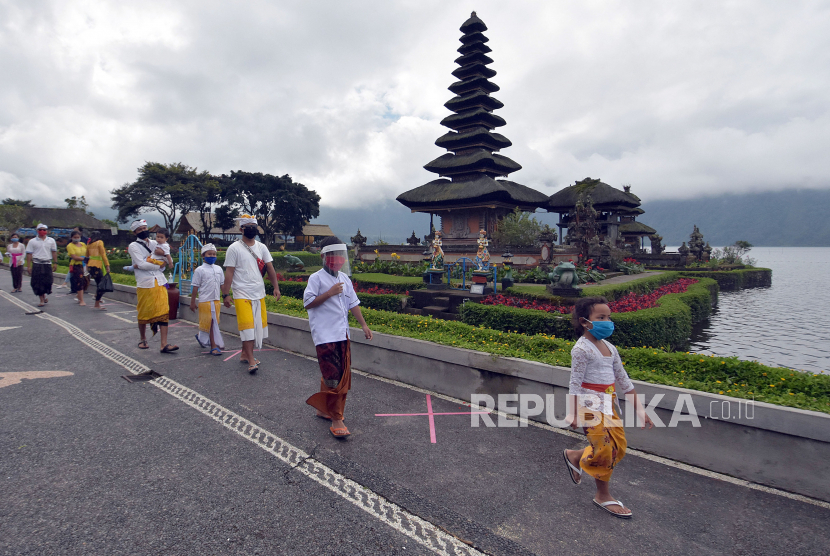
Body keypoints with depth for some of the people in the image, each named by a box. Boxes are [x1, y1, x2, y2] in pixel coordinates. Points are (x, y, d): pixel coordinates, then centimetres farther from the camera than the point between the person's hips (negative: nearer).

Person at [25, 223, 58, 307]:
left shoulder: (51, 240, 9)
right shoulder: (32, 241, 4)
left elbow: (54, 252, 11)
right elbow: (29, 254, 3)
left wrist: (55, 263, 4)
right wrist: (29, 266, -2)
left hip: (47, 264, 1)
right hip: (37, 264, -1)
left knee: (48, 282, -2)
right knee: (38, 283, -1)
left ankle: (45, 296, 23)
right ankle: (42, 300, 8)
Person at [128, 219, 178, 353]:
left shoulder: (154, 243, 15)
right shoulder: (133, 246, 2)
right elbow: (141, 264, -11)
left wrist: (163, 254, -8)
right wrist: (158, 264, -3)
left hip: (159, 282, 3)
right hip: (144, 283, -3)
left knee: (164, 312, -5)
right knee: (143, 314, 6)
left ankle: (164, 344, -7)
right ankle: (143, 340, 28)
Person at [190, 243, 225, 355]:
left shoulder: (218, 269, 9)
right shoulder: (199, 270, -5)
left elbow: (222, 285, 15)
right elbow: (195, 287, -3)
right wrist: (192, 302, -3)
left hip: (216, 300, 5)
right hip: (205, 300, -5)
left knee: (214, 322, 12)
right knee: (211, 323, -2)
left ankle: (201, 337, 37)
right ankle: (214, 346, 4)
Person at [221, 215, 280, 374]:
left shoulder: (261, 247, 10)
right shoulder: (234, 248, -3)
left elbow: (270, 267, 9)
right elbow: (229, 272, -6)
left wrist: (276, 286, 1)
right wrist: (225, 294, -10)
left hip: (259, 293, 5)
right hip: (242, 294, -5)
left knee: (257, 325, 7)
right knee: (247, 325, -9)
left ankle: (245, 354, 22)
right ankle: (251, 360, -4)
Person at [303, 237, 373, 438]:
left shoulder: (344, 278, 14)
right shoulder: (316, 278, -6)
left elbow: (353, 303, 16)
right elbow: (308, 302, -13)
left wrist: (363, 324, 12)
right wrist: (329, 293, -20)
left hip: (342, 334, 7)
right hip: (325, 335, -7)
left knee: (343, 376, 13)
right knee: (333, 377, -7)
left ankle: (323, 408, 32)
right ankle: (336, 420, 4)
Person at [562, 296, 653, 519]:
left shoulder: (609, 348, 9)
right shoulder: (582, 349, -15)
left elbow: (623, 380, 15)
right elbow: (575, 383, -16)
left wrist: (639, 409, 15)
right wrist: (573, 413, -18)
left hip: (607, 403, 8)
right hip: (590, 403, -8)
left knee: (619, 444, 7)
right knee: (606, 448, -3)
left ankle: (575, 456, 27)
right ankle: (603, 495, 18)